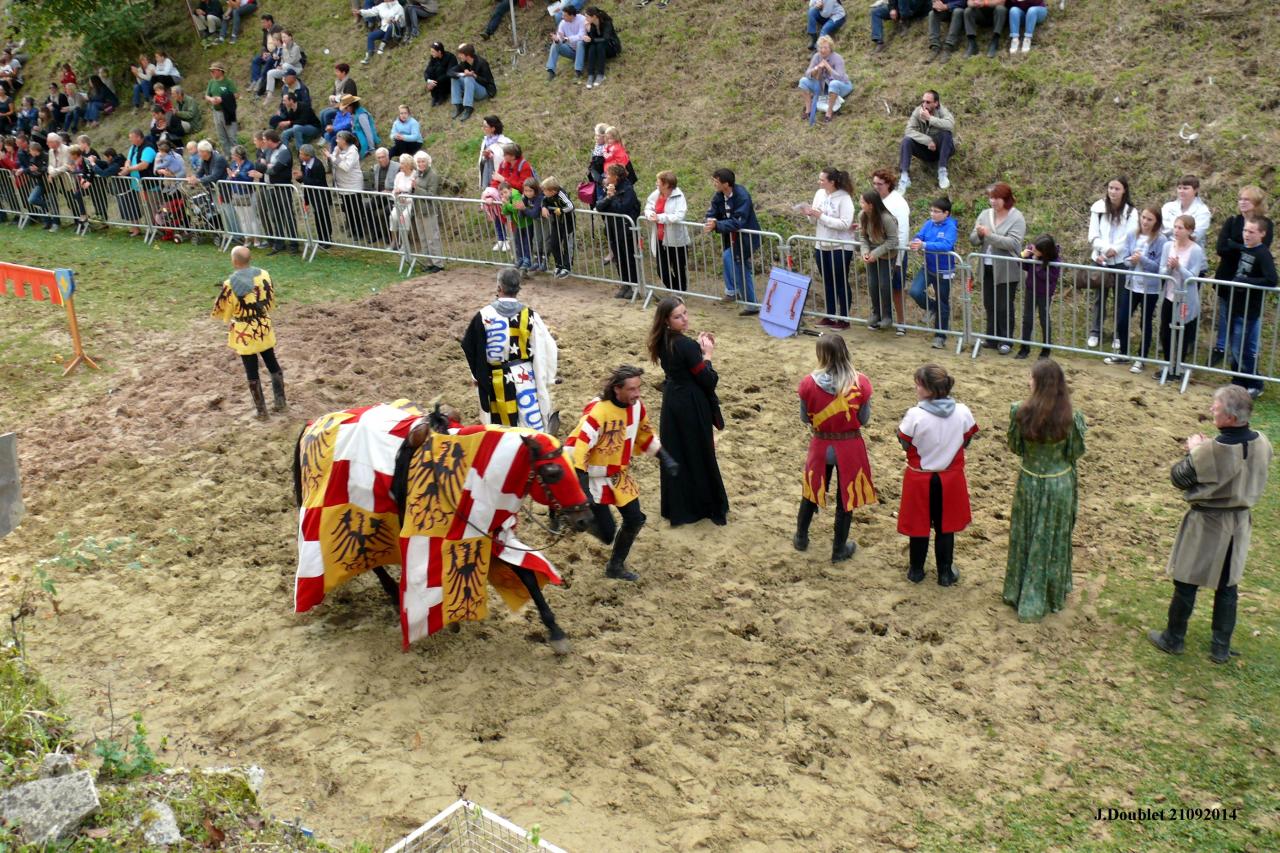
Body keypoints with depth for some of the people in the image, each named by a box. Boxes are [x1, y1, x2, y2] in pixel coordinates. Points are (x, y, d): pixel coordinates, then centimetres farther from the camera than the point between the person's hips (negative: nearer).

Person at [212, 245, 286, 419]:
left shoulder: (230, 284, -19)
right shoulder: (264, 275, -7)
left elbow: (221, 312, -8)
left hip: (244, 333, -4)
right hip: (264, 328, 4)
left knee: (252, 371, 8)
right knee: (272, 363, 20)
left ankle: (261, 410, 16)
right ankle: (280, 401, 27)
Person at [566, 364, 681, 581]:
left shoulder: (636, 406, -6)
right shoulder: (597, 412, -30)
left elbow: (645, 434, 14)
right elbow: (576, 446, -34)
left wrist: (665, 458, 10)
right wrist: (580, 485, -40)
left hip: (620, 475, 7)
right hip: (596, 477, -7)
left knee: (635, 520, 8)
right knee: (607, 531, -10)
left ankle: (616, 566, 29)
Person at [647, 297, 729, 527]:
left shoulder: (662, 341, 0)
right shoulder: (686, 345, -25)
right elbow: (708, 381, -21)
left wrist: (698, 347, 1)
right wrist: (707, 354, -9)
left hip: (672, 402, 8)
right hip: (691, 405, -8)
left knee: (675, 453, 17)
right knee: (699, 455, 8)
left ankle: (676, 507, 28)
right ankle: (709, 506, 24)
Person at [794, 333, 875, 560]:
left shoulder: (809, 383, -16)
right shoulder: (860, 383, -18)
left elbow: (805, 418, -3)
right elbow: (864, 419, -7)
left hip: (820, 446, 1)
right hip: (849, 447, -1)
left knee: (811, 492, 23)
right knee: (845, 497, 14)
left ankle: (801, 538, 39)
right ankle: (839, 549, 27)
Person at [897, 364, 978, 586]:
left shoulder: (915, 415, -24)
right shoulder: (962, 412, -13)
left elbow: (904, 444, -12)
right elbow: (966, 441, 0)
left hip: (920, 478, -2)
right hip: (950, 478, 2)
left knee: (919, 525, 16)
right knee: (945, 527, 17)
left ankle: (916, 571, 29)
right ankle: (945, 573, 27)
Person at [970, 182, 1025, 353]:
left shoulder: (1016, 218, -10)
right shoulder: (985, 214, 5)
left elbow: (1013, 243, -23)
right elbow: (973, 240, 5)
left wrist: (989, 235, -26)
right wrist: (979, 234, -18)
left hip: (1006, 270, -5)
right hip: (987, 268, 5)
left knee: (1004, 307, 2)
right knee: (989, 305, 13)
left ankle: (1005, 341, 12)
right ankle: (992, 338, 25)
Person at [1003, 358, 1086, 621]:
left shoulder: (1022, 413, -17)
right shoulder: (1068, 417, -19)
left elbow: (1015, 447, -4)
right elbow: (1075, 453, -7)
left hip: (1029, 482, 1)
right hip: (1060, 483, 0)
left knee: (1026, 539, 18)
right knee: (1054, 541, 16)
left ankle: (1021, 595, 31)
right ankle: (1051, 597, 31)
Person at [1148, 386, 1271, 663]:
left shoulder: (1209, 451, -28)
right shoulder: (1262, 443, -9)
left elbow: (1178, 478, -14)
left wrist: (1194, 450, -2)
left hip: (1207, 525, -5)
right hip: (1240, 523, 6)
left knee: (1186, 582, 12)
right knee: (1227, 586, 18)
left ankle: (1173, 639, 27)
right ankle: (1221, 648, 29)